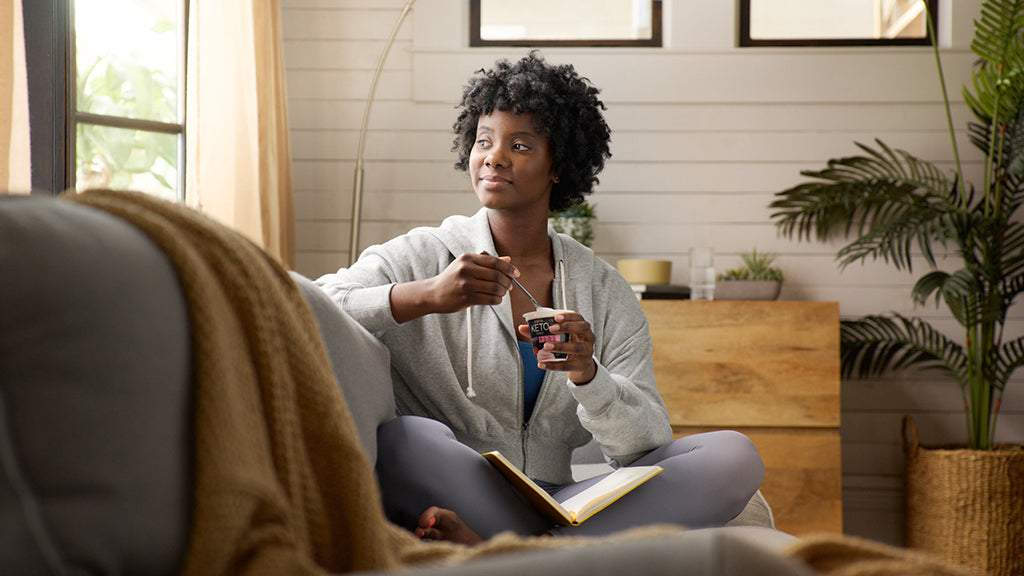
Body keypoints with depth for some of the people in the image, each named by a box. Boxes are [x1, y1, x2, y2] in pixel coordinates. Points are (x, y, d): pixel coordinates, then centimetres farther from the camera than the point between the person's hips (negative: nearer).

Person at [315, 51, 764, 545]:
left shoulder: (606, 292, 12)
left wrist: (584, 374, -17)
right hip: (449, 499, -4)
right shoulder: (419, 258, 5)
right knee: (404, 439, -35)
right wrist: (425, 296, -25)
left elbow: (648, 443, 3)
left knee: (735, 455, -15)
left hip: (558, 500, 4)